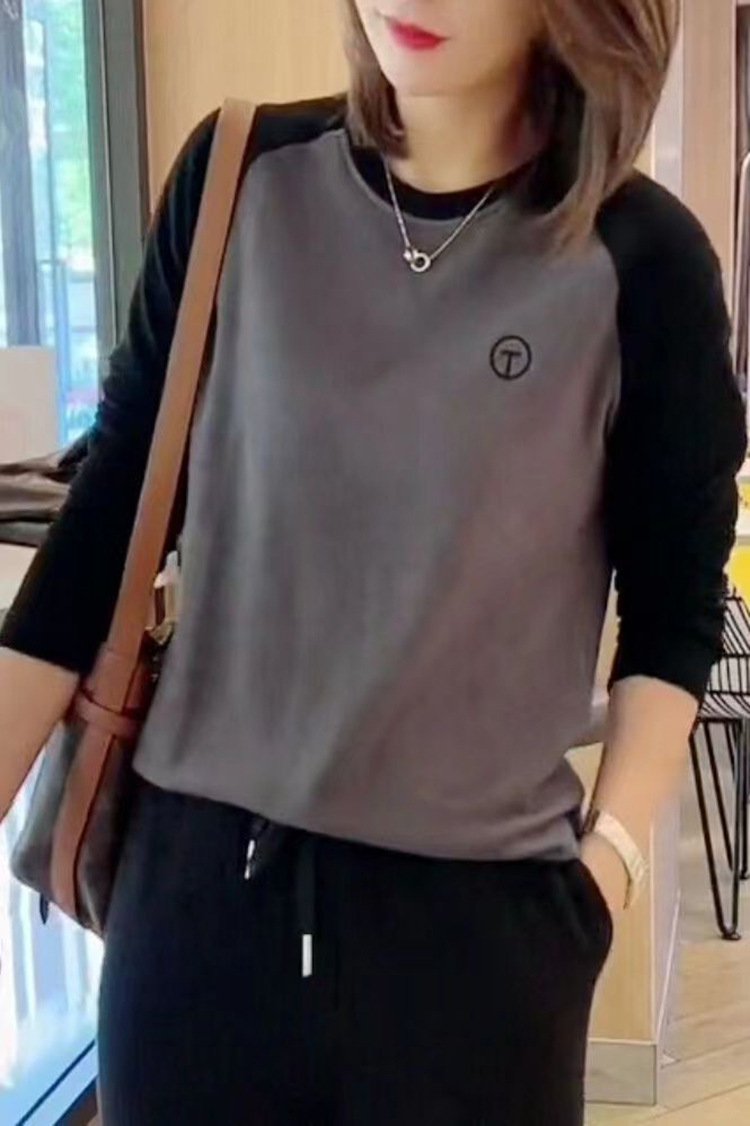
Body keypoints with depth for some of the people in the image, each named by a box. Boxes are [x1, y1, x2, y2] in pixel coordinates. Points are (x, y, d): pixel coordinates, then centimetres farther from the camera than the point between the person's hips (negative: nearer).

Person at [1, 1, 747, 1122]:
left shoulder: (639, 261, -7)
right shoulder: (240, 177, -2)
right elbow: (113, 512, 2)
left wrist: (613, 853, -7)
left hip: (482, 899, -1)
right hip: (197, 866, 2)